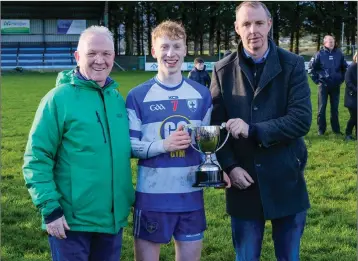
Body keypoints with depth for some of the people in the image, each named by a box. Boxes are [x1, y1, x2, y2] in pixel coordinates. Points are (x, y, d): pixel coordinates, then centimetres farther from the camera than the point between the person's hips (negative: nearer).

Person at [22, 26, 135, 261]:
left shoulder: (117, 98, 6)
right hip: (72, 220, -5)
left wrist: (128, 199, 12)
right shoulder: (59, 97, -11)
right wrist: (50, 209, -16)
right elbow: (37, 158, -11)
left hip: (113, 217, 6)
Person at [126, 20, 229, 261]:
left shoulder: (201, 94, 6)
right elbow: (129, 146, -6)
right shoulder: (138, 96, -4)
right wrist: (164, 145, -20)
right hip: (152, 195, -3)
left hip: (191, 194, 3)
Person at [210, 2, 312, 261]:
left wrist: (253, 130, -19)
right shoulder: (223, 70, 2)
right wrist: (229, 166, -11)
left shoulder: (293, 65, -3)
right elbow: (217, 125, 2)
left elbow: (302, 119, -12)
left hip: (286, 181, -1)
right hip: (243, 181, 1)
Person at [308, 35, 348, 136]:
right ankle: (321, 129, 10)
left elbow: (345, 67, 17)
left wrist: (342, 78, 11)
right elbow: (311, 67, 2)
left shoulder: (339, 54, 2)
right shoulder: (320, 54, -5)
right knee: (321, 108, 2)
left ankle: (336, 129, 18)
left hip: (336, 86, 2)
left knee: (335, 108, 10)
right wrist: (316, 80, -1)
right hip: (323, 85, -2)